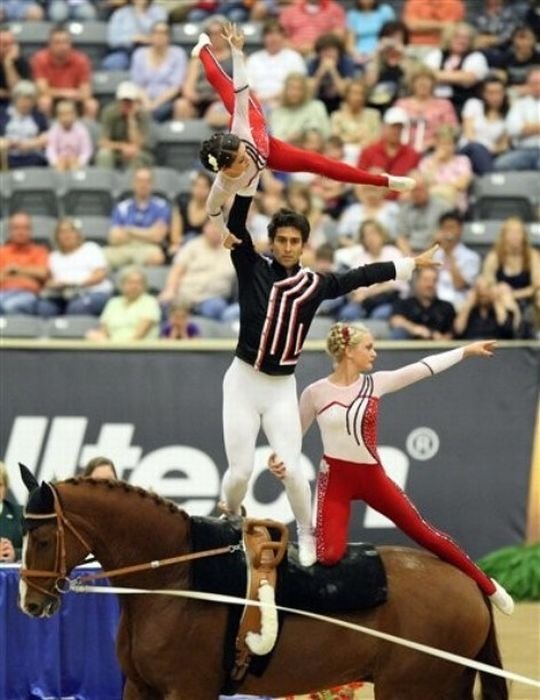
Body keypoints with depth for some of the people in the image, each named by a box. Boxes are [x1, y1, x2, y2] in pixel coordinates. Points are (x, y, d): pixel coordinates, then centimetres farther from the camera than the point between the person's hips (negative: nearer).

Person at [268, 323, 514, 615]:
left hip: (372, 476, 3)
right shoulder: (315, 393, -7)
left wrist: (467, 350, 10)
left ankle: (488, 587, 18)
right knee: (329, 555, -22)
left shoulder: (375, 383, 0)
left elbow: (424, 368, 6)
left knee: (425, 533, 7)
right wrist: (280, 458, -14)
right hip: (334, 479, -3)